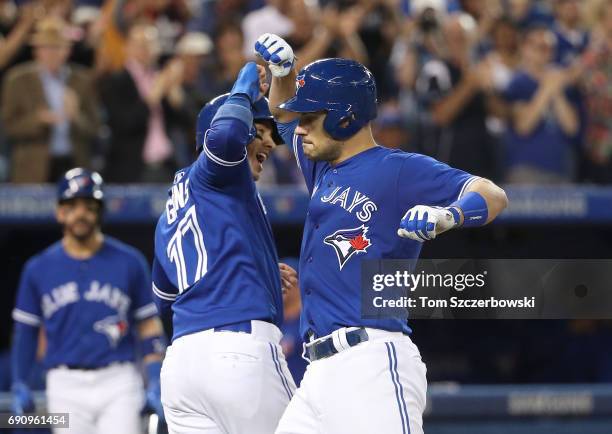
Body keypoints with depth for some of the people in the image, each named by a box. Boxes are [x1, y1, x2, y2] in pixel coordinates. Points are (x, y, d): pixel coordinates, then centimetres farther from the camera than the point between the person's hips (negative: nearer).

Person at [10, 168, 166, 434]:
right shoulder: (38, 269, 8)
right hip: (66, 386, 1)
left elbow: (148, 325, 6)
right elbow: (26, 329, 14)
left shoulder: (129, 262, 5)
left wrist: (155, 382, -3)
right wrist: (19, 385, 7)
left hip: (118, 382, -1)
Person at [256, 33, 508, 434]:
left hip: (373, 366, -9)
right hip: (321, 371, 9)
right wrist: (282, 69, 20)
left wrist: (448, 215, -36)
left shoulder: (399, 169, -4)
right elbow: (283, 113, 40)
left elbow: (493, 196, -15)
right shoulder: (323, 169, 21)